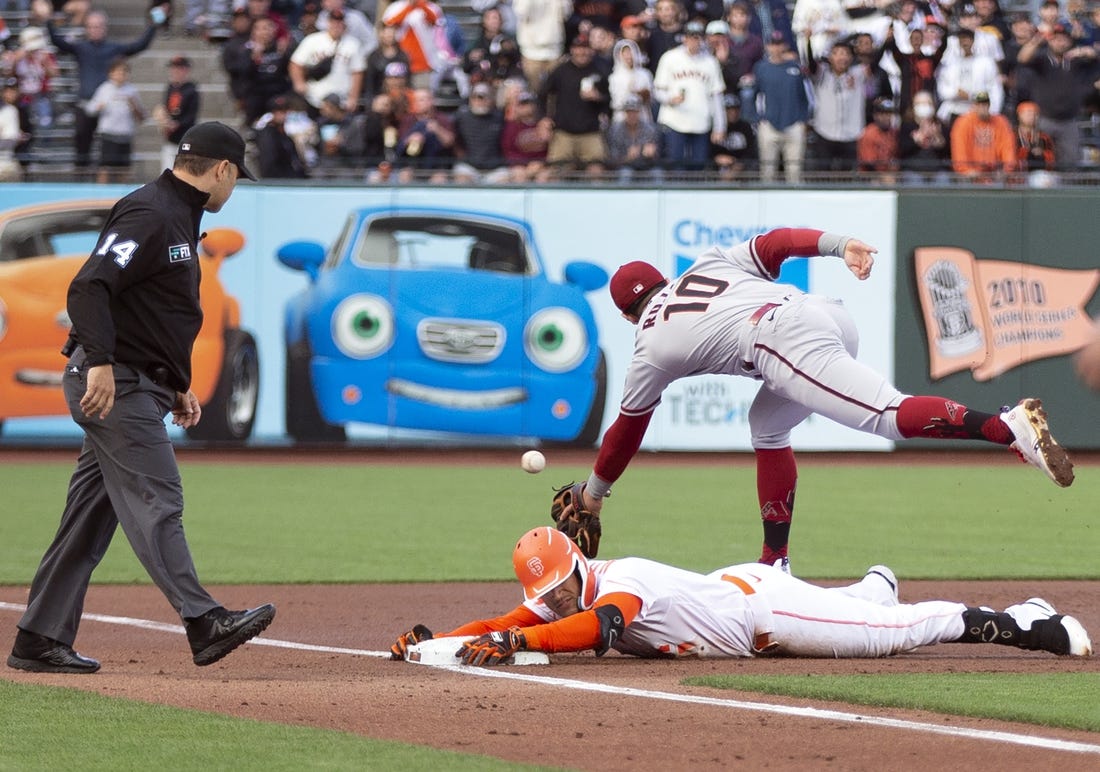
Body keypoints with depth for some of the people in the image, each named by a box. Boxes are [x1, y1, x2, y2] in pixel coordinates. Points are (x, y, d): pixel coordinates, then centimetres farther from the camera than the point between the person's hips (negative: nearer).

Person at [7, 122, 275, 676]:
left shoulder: (179, 219, 21)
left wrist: (179, 387, 24)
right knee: (155, 502, -14)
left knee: (92, 515, 9)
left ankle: (40, 641, 11)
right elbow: (89, 286, -23)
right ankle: (203, 624, -21)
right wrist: (101, 363, -32)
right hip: (116, 384, -10)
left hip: (138, 385, 10)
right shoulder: (149, 214, -13)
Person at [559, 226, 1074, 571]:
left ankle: (1011, 426, -44)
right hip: (831, 315, 8)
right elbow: (775, 243, 19)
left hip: (789, 342, -8)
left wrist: (595, 491, 41)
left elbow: (627, 427, 28)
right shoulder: (710, 264, 34)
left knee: (890, 415, -22)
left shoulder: (651, 347, 20)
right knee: (767, 425, 25)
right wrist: (839, 244, 6)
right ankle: (775, 562, 23)